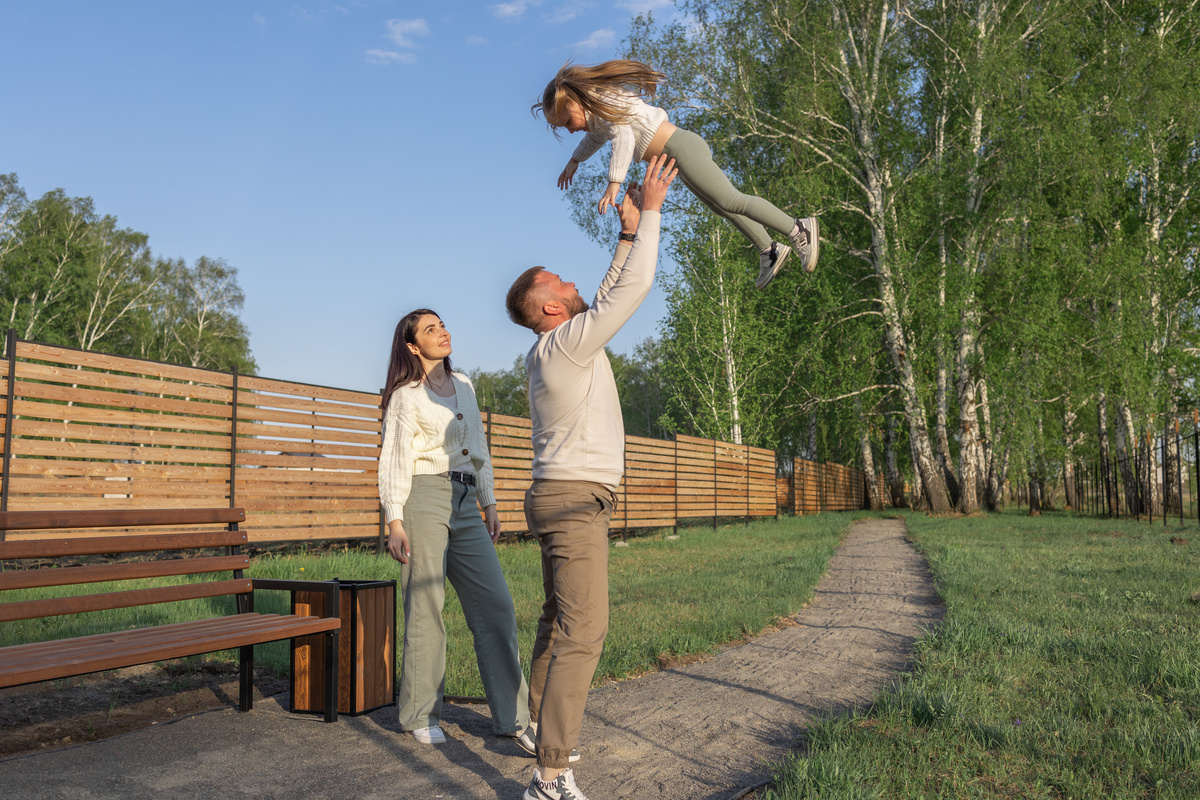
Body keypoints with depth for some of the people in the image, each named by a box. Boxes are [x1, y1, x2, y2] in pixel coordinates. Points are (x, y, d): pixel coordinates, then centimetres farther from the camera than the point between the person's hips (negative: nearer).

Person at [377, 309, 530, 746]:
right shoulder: (406, 396, 0)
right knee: (426, 609, -2)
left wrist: (488, 504, 18)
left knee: (496, 605, 0)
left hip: (465, 504, 6)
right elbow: (394, 461, -5)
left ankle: (512, 716, 6)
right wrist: (394, 522, -14)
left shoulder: (464, 385, 17)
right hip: (424, 500, -6)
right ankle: (420, 714, 14)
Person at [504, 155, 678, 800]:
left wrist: (627, 234, 17)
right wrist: (650, 212, -7)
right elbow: (633, 290, -16)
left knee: (559, 621, 19)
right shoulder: (567, 343, -14)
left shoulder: (557, 346, 13)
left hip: (563, 499, 11)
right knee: (583, 633, -16)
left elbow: (611, 297, 23)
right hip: (574, 499, -11)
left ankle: (541, 727, 32)